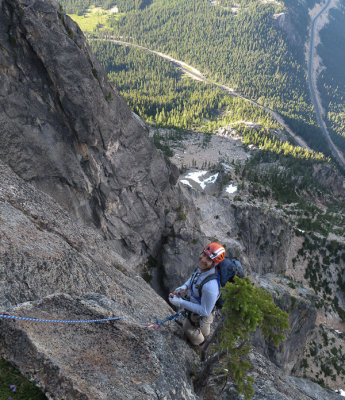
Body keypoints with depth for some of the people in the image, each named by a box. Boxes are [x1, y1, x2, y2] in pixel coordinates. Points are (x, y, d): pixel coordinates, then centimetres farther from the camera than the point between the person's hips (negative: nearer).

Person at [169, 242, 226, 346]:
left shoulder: (210, 286, -46)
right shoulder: (202, 268, -21)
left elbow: (205, 311, -33)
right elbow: (193, 277, 4)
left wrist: (180, 303, -32)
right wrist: (183, 287, -12)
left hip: (199, 315, -6)